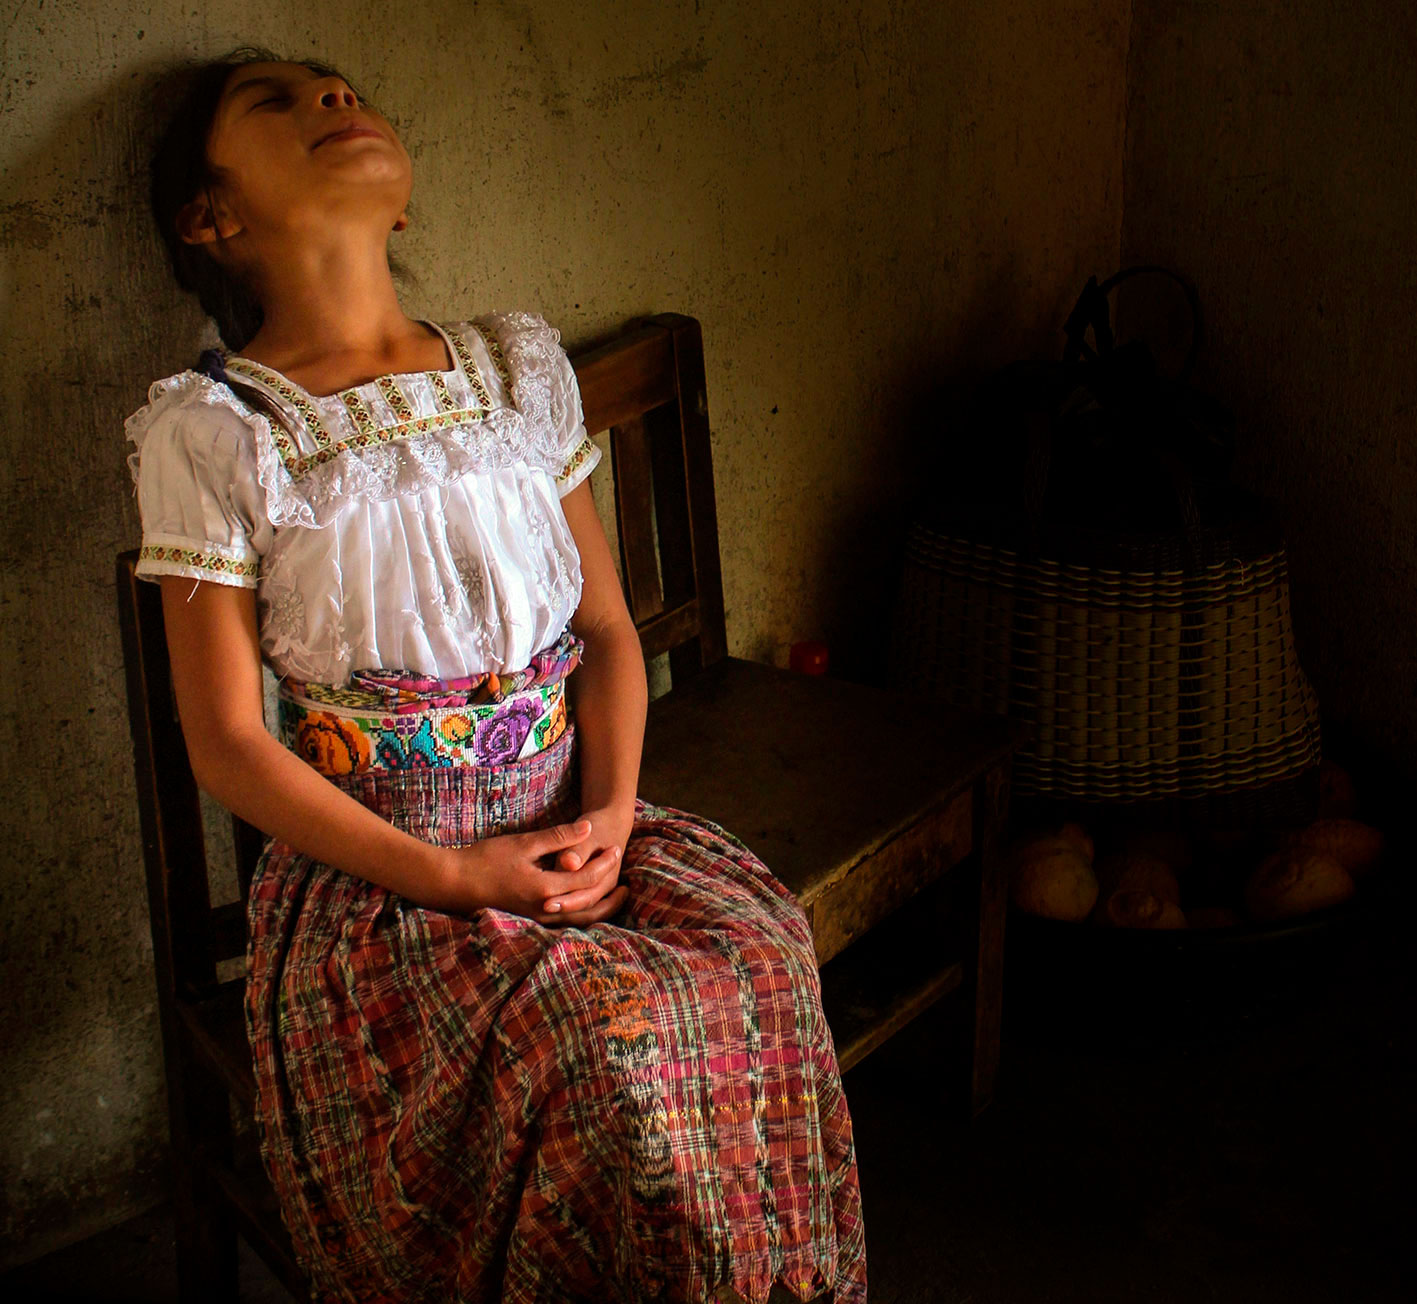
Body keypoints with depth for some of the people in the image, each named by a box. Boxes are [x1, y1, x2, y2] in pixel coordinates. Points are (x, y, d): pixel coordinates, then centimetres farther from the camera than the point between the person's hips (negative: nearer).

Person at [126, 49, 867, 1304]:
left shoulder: (522, 368, 7)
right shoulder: (211, 432, -7)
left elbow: (608, 626, 10)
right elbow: (229, 743, -7)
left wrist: (610, 810, -7)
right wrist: (450, 877, -15)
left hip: (564, 816, 4)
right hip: (372, 863, -4)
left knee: (759, 950, -20)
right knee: (611, 1038, -26)